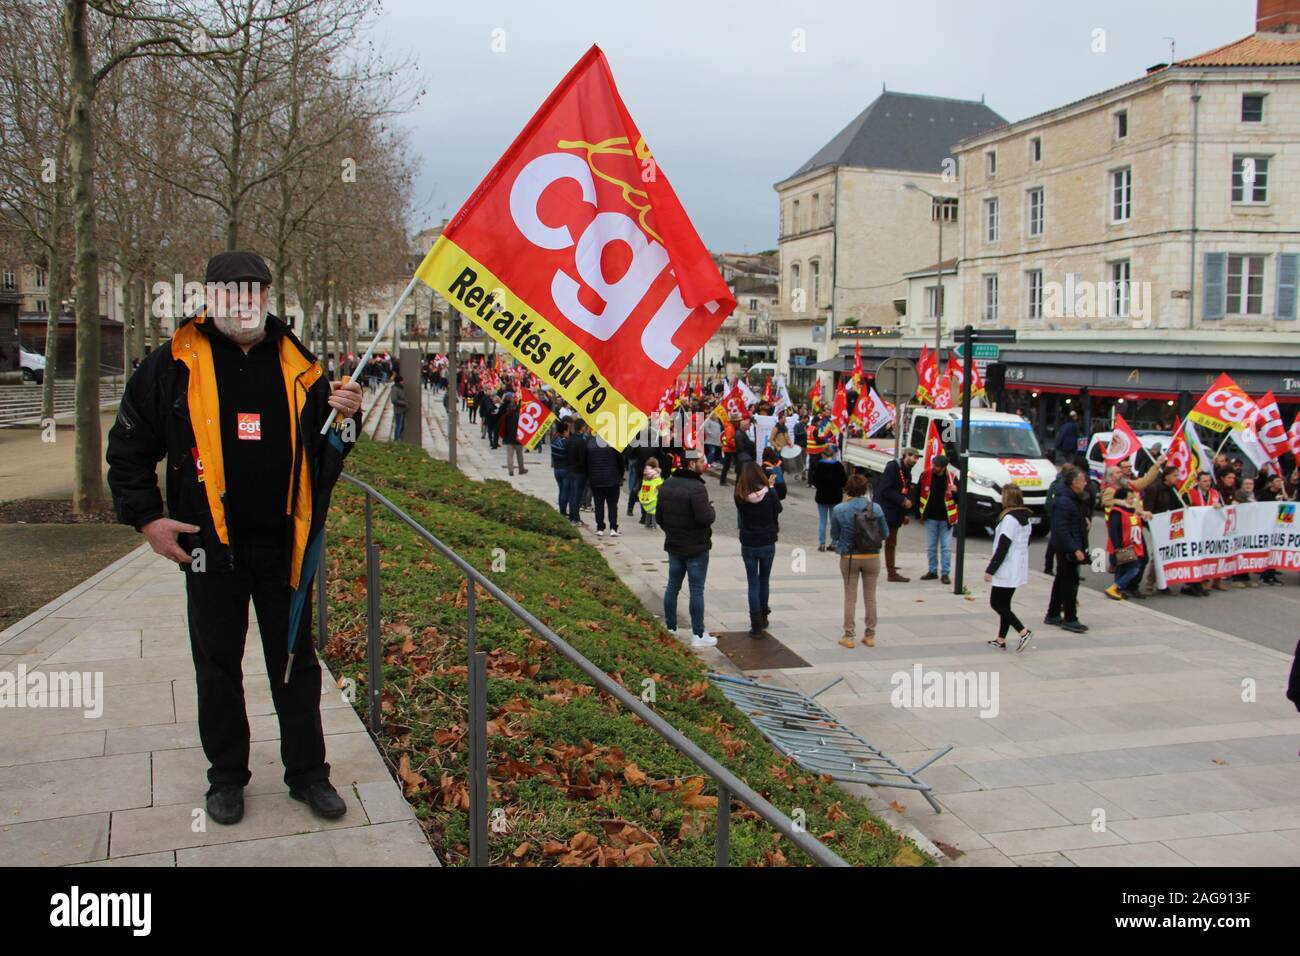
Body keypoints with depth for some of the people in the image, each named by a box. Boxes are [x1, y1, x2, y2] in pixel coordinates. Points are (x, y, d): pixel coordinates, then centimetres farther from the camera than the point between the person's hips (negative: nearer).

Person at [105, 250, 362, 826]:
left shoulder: (297, 364, 4)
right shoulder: (176, 364, -3)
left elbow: (326, 447, 13)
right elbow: (128, 446, 3)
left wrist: (345, 417, -8)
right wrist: (145, 518, -3)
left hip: (284, 544, 2)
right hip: (209, 544, -1)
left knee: (295, 663, 10)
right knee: (217, 665, 11)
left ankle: (307, 773, 23)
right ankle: (226, 777, 27)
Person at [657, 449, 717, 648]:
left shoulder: (666, 486, 4)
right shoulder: (696, 488, -22)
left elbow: (659, 516, 9)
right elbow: (705, 518, -27)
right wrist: (711, 510, -6)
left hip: (674, 546, 7)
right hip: (696, 548, -7)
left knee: (673, 586, 15)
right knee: (696, 590, 0)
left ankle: (670, 629, 23)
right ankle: (698, 635, 4)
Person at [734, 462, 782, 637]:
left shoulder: (740, 497, -13)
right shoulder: (769, 494, -14)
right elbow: (778, 510, 1)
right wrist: (771, 486, 13)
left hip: (748, 545, 0)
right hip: (767, 543, 0)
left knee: (753, 583, 6)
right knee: (764, 580, 19)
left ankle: (756, 625, 0)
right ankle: (763, 617, 34)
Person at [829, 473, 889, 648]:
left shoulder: (839, 510, -11)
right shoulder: (875, 508, -9)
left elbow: (834, 535, -1)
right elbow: (885, 534, -1)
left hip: (849, 558, -1)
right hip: (872, 557, 1)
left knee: (850, 598, 10)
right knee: (870, 597, 13)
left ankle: (848, 637, 13)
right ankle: (870, 636, 20)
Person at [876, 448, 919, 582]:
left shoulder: (907, 472, 16)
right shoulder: (893, 468, -12)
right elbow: (885, 490, -19)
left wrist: (904, 514, 14)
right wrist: (902, 500, -19)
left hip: (895, 513, 10)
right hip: (884, 511, -10)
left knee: (891, 543, 15)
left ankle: (892, 573, 22)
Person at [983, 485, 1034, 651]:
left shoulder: (1009, 519, -18)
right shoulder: (1025, 518, 9)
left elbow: (1003, 547, -21)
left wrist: (990, 570, -17)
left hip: (1006, 571, -9)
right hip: (1018, 570, 9)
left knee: (996, 603, -1)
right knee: (1004, 604, 15)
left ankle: (1023, 632, -10)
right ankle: (1001, 640, 18)